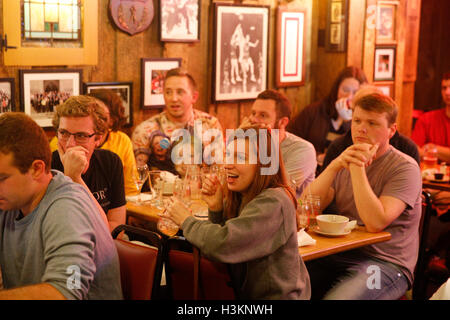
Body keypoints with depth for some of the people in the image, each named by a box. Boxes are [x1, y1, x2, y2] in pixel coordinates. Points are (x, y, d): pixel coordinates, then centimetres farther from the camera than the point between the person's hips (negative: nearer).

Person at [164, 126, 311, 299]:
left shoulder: (272, 203, -22)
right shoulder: (238, 197, 6)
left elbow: (223, 244, -28)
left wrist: (187, 221, -12)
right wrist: (215, 208, -7)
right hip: (244, 293, 7)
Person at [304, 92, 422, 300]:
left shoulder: (405, 167, -5)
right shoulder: (345, 161, 13)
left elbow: (375, 223, -19)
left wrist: (357, 168, -16)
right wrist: (335, 165, -13)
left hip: (384, 263, -5)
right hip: (335, 258, 5)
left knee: (336, 297, -33)